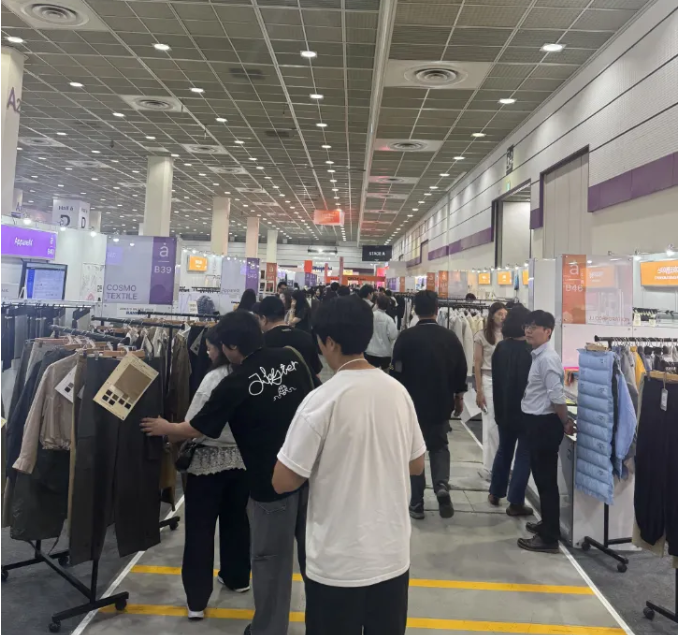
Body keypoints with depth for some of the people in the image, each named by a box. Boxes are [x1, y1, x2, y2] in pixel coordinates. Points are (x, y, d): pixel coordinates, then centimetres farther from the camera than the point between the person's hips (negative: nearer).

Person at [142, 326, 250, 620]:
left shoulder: (214, 378, -18)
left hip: (210, 461, -6)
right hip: (242, 459, 6)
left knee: (200, 528, 5)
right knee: (235, 519, 22)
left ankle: (197, 599, 11)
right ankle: (237, 576, 39)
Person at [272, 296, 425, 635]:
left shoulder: (322, 399, -18)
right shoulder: (398, 391, -2)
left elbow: (283, 481, -14)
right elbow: (417, 465, 9)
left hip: (338, 562, -4)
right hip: (393, 555, 5)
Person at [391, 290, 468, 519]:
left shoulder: (406, 337, -14)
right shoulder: (450, 337, -4)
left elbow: (397, 371, -11)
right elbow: (461, 371, 3)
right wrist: (458, 397, 17)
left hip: (412, 403, -3)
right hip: (441, 403, 3)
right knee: (439, 445, 21)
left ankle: (417, 503, 13)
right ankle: (441, 485, -2)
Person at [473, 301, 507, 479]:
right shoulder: (482, 336, -2)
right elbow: (477, 365, -2)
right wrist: (479, 391, -6)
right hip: (489, 381, -2)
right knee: (491, 425, 3)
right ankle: (490, 468, 12)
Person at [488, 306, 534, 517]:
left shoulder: (500, 347, -1)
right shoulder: (529, 351, -20)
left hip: (504, 408, 6)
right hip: (526, 411, -6)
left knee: (503, 450, 21)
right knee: (524, 455, 5)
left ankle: (495, 493, 30)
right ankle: (515, 503, 9)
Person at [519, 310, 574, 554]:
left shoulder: (547, 358, -19)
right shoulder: (538, 356, 11)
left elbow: (557, 395, -22)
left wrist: (566, 422, -11)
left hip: (545, 424, -10)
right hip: (537, 422, 10)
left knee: (546, 480, -1)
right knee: (542, 477, 20)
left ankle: (549, 538, 10)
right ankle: (548, 524, 35)